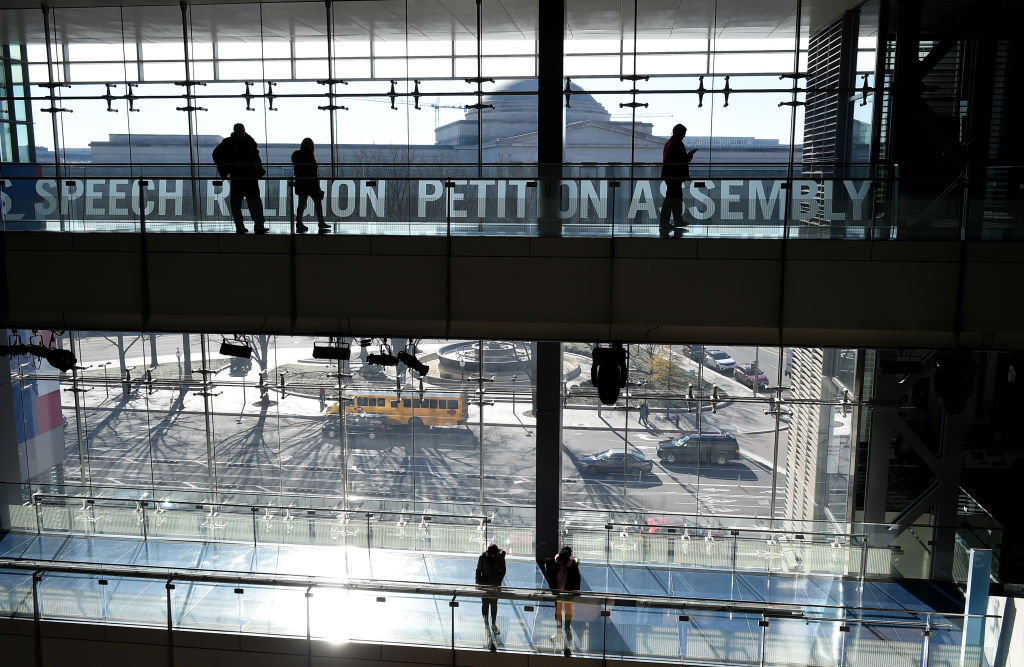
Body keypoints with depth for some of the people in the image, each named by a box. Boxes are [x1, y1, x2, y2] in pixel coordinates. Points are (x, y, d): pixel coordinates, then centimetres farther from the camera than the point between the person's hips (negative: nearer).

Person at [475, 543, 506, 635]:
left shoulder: (500, 557, -10)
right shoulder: (482, 558, -11)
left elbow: (502, 571, -6)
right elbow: (478, 570, -2)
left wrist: (497, 583, -14)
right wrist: (478, 582, -9)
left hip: (495, 584, 1)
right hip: (484, 583, -1)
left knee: (494, 604, 8)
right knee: (485, 604, 2)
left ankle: (493, 625, 22)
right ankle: (486, 624, 15)